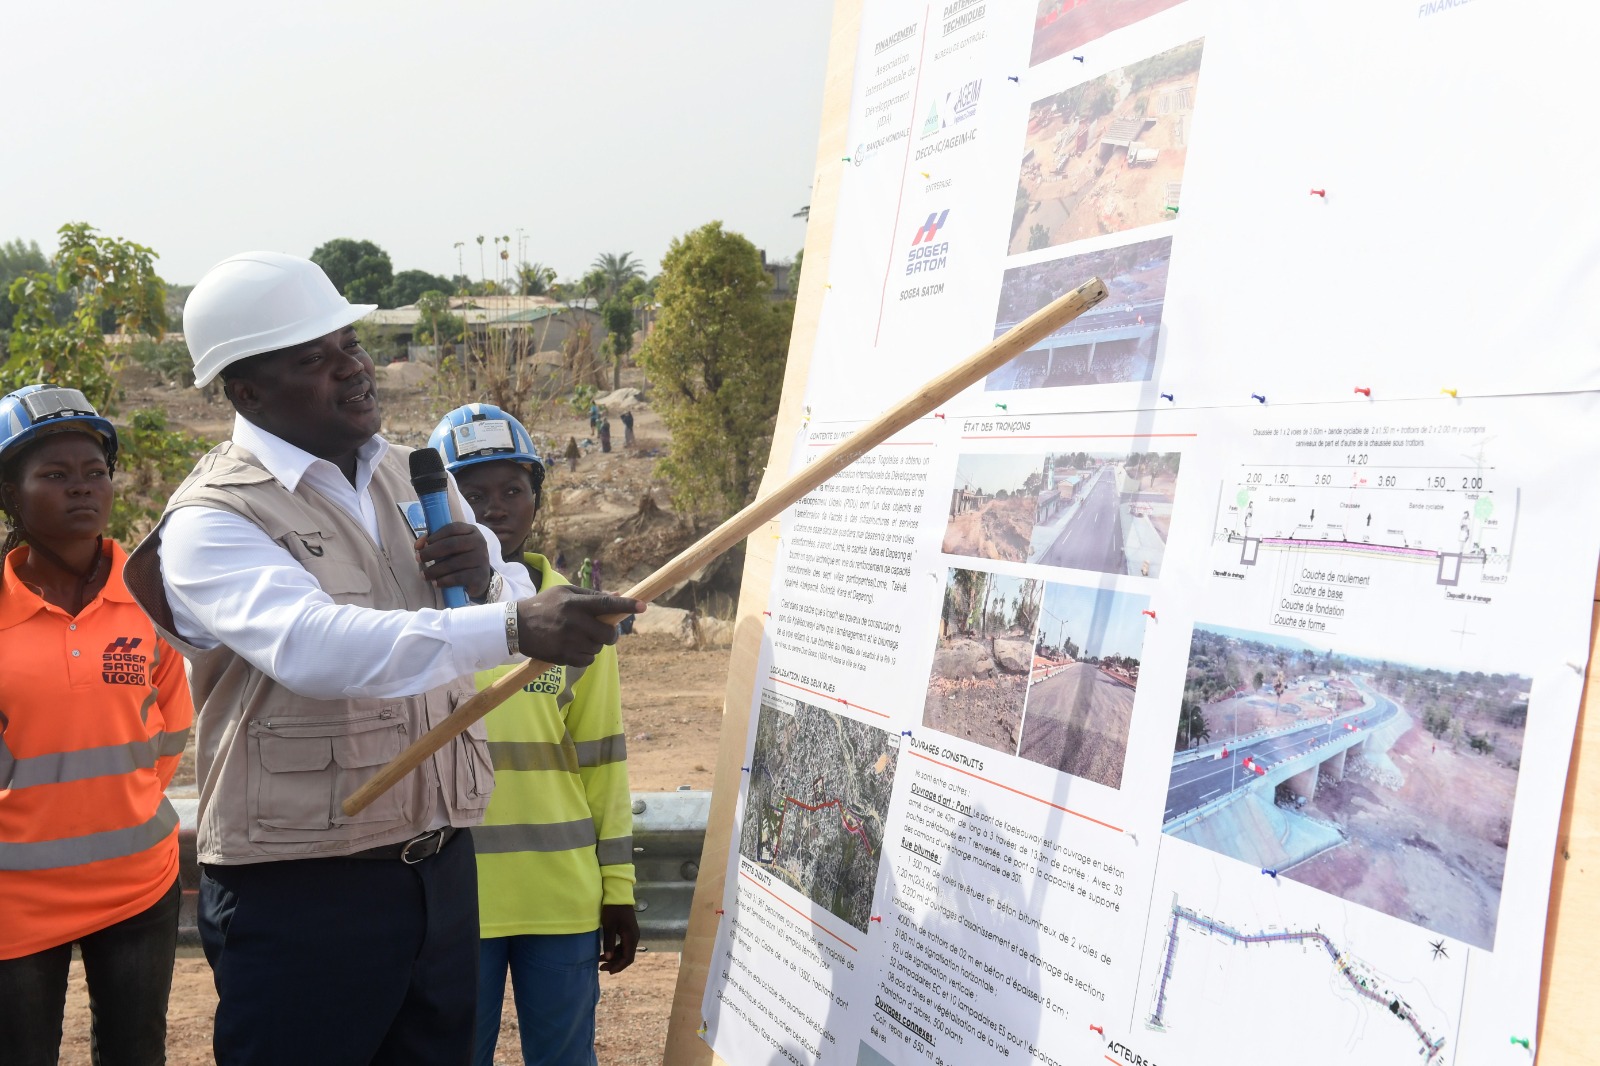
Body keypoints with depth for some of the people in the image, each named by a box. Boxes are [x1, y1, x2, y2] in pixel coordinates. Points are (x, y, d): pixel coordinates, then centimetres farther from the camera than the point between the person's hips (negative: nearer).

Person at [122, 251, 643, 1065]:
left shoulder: (411, 477, 9)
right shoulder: (211, 521, -13)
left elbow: (522, 604, 13)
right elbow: (314, 645, -32)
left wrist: (487, 579, -11)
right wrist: (514, 627, -44)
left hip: (441, 867, 6)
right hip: (298, 896, -6)